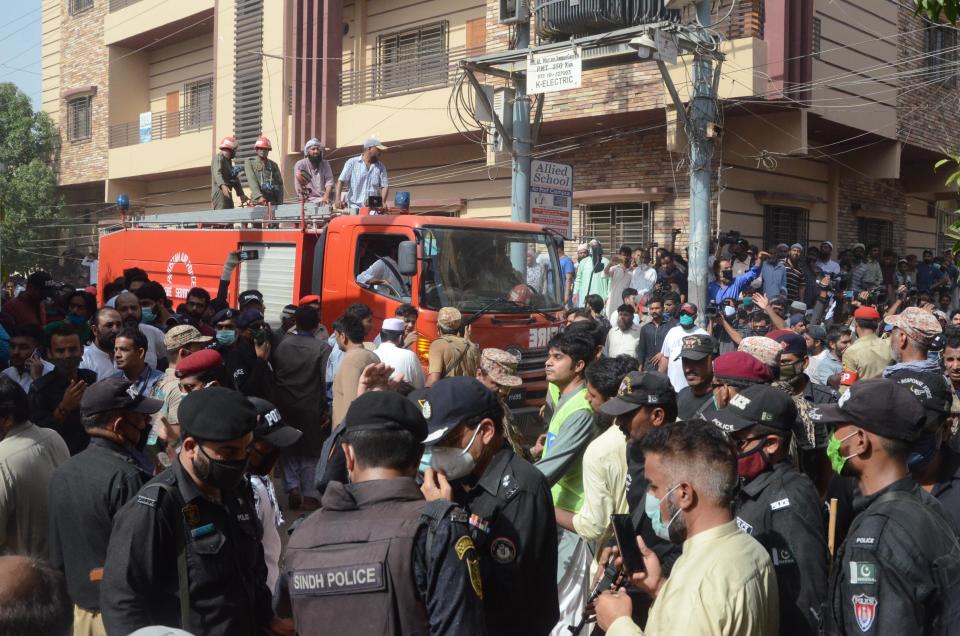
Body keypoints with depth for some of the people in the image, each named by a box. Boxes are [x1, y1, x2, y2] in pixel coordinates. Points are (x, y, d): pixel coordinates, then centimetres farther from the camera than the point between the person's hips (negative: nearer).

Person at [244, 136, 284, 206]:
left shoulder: (273, 165, 18)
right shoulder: (250, 162, 8)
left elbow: (280, 183, 13)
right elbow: (252, 181, -6)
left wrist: (280, 202, -1)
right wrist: (259, 196, -22)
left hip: (273, 201, 3)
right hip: (257, 199, -3)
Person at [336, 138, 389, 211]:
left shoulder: (380, 166, 12)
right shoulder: (352, 163, 5)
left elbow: (385, 186, 8)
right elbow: (341, 181, -1)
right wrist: (338, 199, -15)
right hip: (354, 207, -2)